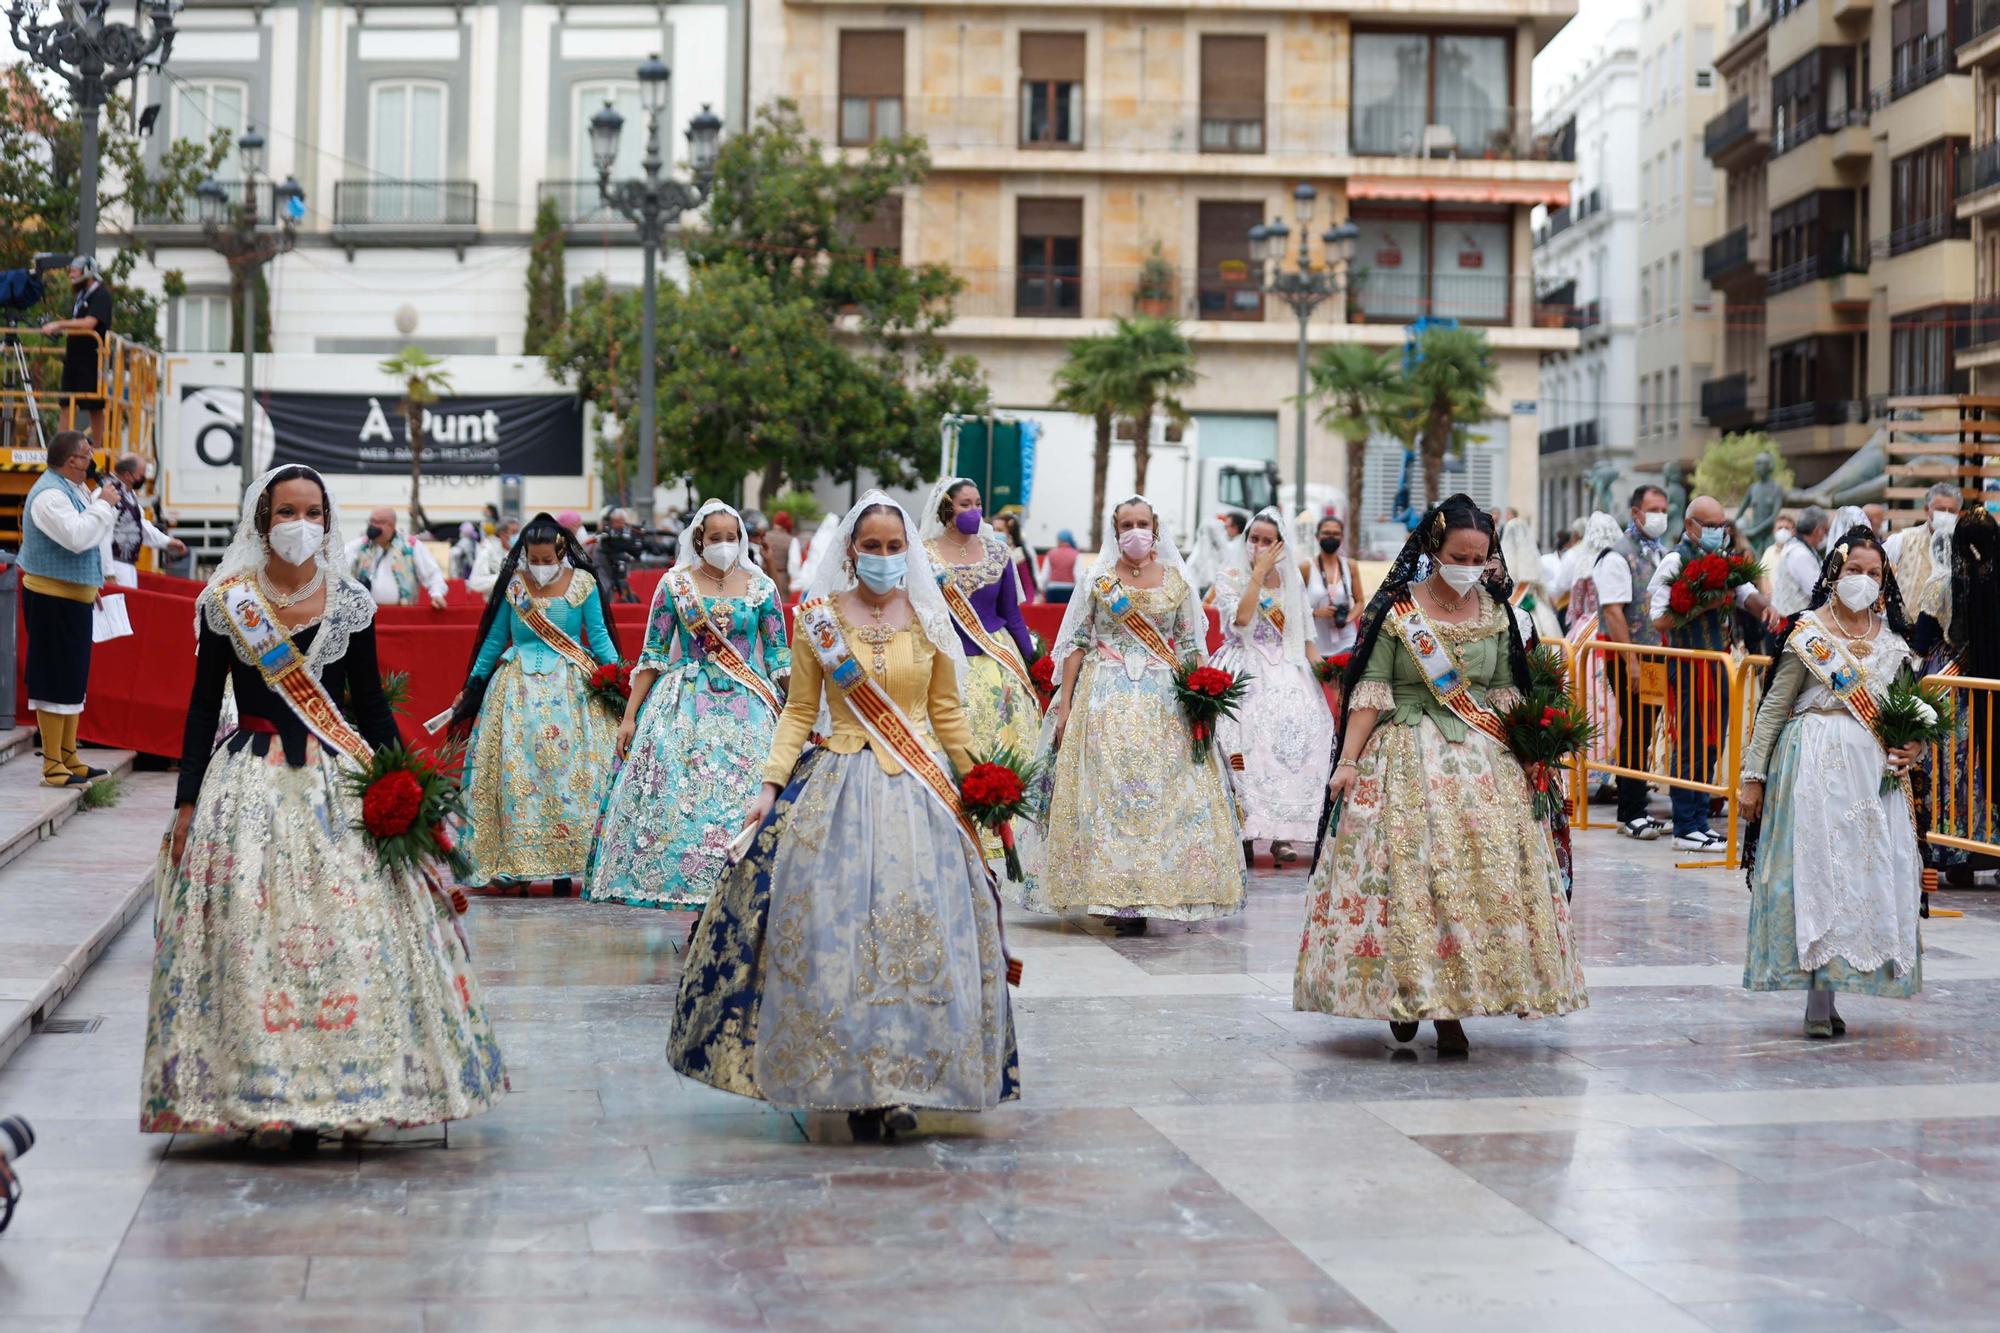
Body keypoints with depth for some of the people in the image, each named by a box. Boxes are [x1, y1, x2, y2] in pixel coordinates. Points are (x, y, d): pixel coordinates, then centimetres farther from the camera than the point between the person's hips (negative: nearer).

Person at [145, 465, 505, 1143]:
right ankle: (261, 1088, 3)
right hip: (251, 783, -1)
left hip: (341, 781, 1)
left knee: (350, 930, -5)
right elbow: (203, 706, 5)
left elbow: (371, 705, 9)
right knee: (251, 930, -5)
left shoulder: (352, 604, 5)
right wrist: (187, 801, 1)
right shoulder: (225, 603, 2)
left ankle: (337, 1087, 3)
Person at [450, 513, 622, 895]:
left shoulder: (582, 584, 0)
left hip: (571, 689, -1)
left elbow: (599, 636, 3)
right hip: (519, 689, 1)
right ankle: (517, 862, 0)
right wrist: (472, 688, 14)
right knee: (515, 771, -5)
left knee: (568, 769, -6)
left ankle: (563, 867, -1)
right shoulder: (513, 586, 4)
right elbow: (495, 639, 13)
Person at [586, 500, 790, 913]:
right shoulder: (674, 585, 3)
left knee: (742, 797, -7)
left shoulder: (762, 588, 4)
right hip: (685, 708, 0)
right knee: (678, 795, -8)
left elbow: (779, 659, 5)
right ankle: (692, 890, -2)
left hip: (746, 709, 0)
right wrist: (629, 716, 0)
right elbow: (652, 655, 4)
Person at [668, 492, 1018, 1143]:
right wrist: (771, 786, -4)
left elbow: (948, 713, 12)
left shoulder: (930, 620, 5)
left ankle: (903, 1084, 0)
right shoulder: (818, 619, 2)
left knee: (920, 928, -7)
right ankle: (850, 1084, 2)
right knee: (833, 930, -7)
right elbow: (798, 712, 4)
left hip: (919, 794, 1)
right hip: (837, 788, -1)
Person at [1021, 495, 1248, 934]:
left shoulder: (1176, 581, 9)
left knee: (1165, 794, -4)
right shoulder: (1098, 580, 5)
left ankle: (1154, 892, 3)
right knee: (1108, 791, -6)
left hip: (1165, 701, 1)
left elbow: (1191, 646, 9)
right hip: (1107, 698, -1)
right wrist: (1064, 705, -3)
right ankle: (1116, 894, -2)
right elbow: (1076, 643, 4)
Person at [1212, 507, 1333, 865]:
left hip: (1286, 671, 3)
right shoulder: (1231, 576, 3)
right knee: (1249, 738, -21)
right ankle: (1244, 832, -18)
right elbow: (1240, 618, -14)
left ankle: (1282, 833, -15)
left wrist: (1319, 663, 4)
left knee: (1295, 734, -17)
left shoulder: (1292, 580, 13)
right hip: (1245, 671, -3)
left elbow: (1304, 633, 18)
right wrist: (1259, 572, -12)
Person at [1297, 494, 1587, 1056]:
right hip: (1408, 756, -3)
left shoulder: (1496, 614, 9)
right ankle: (1403, 995, 11)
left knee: (1488, 871, -5)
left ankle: (1449, 1011, 1)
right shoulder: (1395, 610, -3)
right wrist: (1348, 762, -10)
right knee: (1408, 871, -7)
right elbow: (1370, 693, -4)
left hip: (1483, 759, 3)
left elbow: (1504, 696, 14)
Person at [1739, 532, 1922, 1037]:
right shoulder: (1809, 633, -1)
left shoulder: (1892, 638, 13)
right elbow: (1773, 709, -1)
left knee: (1873, 871, 2)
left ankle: (1825, 996, 9)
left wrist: (1912, 747, 0)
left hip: (1874, 768, 5)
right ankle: (1819, 1001, -6)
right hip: (1816, 765, -5)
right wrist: (1753, 776, -5)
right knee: (1817, 868, -8)